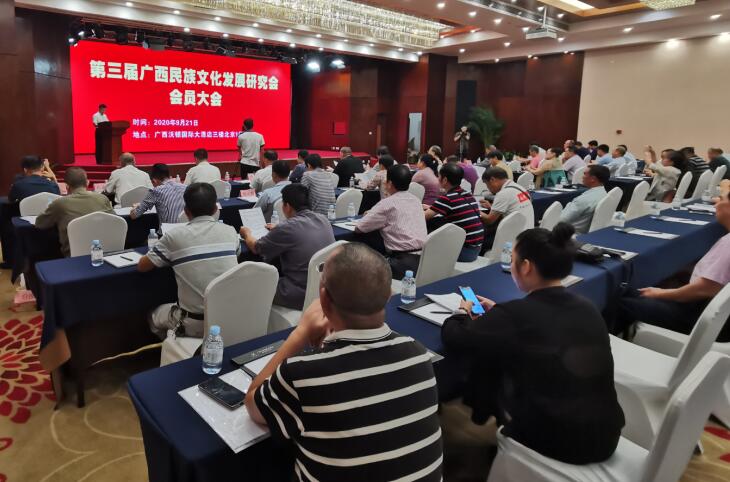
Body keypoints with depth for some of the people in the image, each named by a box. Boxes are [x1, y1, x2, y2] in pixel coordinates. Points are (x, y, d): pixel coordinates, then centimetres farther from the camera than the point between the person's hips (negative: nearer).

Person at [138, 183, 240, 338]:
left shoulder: (174, 236, -11)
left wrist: (167, 256, 21)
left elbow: (141, 267, 3)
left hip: (195, 325, -3)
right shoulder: (230, 232, -2)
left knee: (154, 316, 29)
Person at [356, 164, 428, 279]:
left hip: (404, 262, -7)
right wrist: (374, 214, 27)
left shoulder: (387, 203, -7)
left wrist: (371, 216, 17)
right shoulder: (416, 200, 14)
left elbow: (359, 228, -3)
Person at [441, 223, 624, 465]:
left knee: (486, 360, 12)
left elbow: (454, 340, -9)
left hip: (553, 442, -6)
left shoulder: (515, 314, -21)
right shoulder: (587, 308, -1)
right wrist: (497, 313, 20)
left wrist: (463, 313, 11)